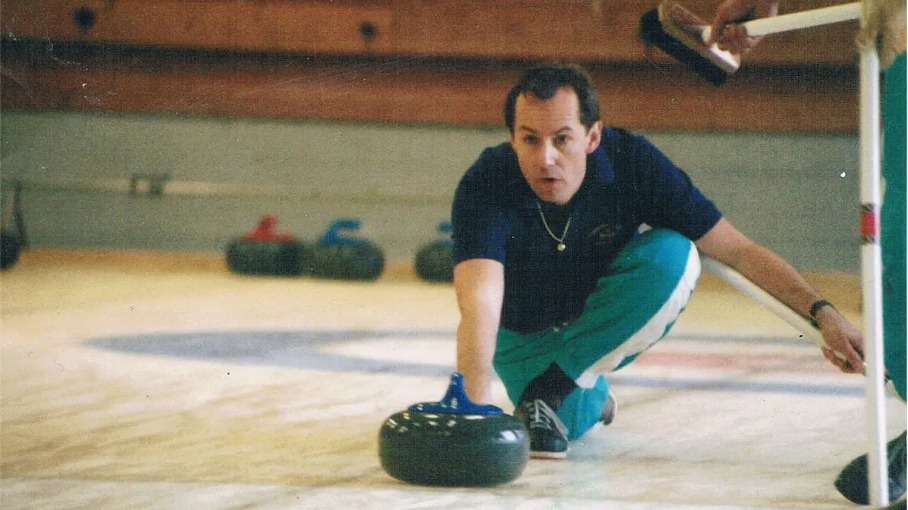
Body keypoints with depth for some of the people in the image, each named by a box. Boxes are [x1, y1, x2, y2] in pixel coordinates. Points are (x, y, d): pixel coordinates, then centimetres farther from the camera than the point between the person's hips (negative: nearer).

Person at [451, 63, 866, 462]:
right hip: (524, 335, 1)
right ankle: (589, 394, 19)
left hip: (609, 323, -1)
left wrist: (821, 312, -29)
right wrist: (476, 407, -61)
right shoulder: (485, 187, -33)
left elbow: (736, 250, -20)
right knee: (571, 423, -20)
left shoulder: (632, 163, -27)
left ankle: (552, 388, -21)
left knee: (672, 254, -28)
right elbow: (479, 303, -46)